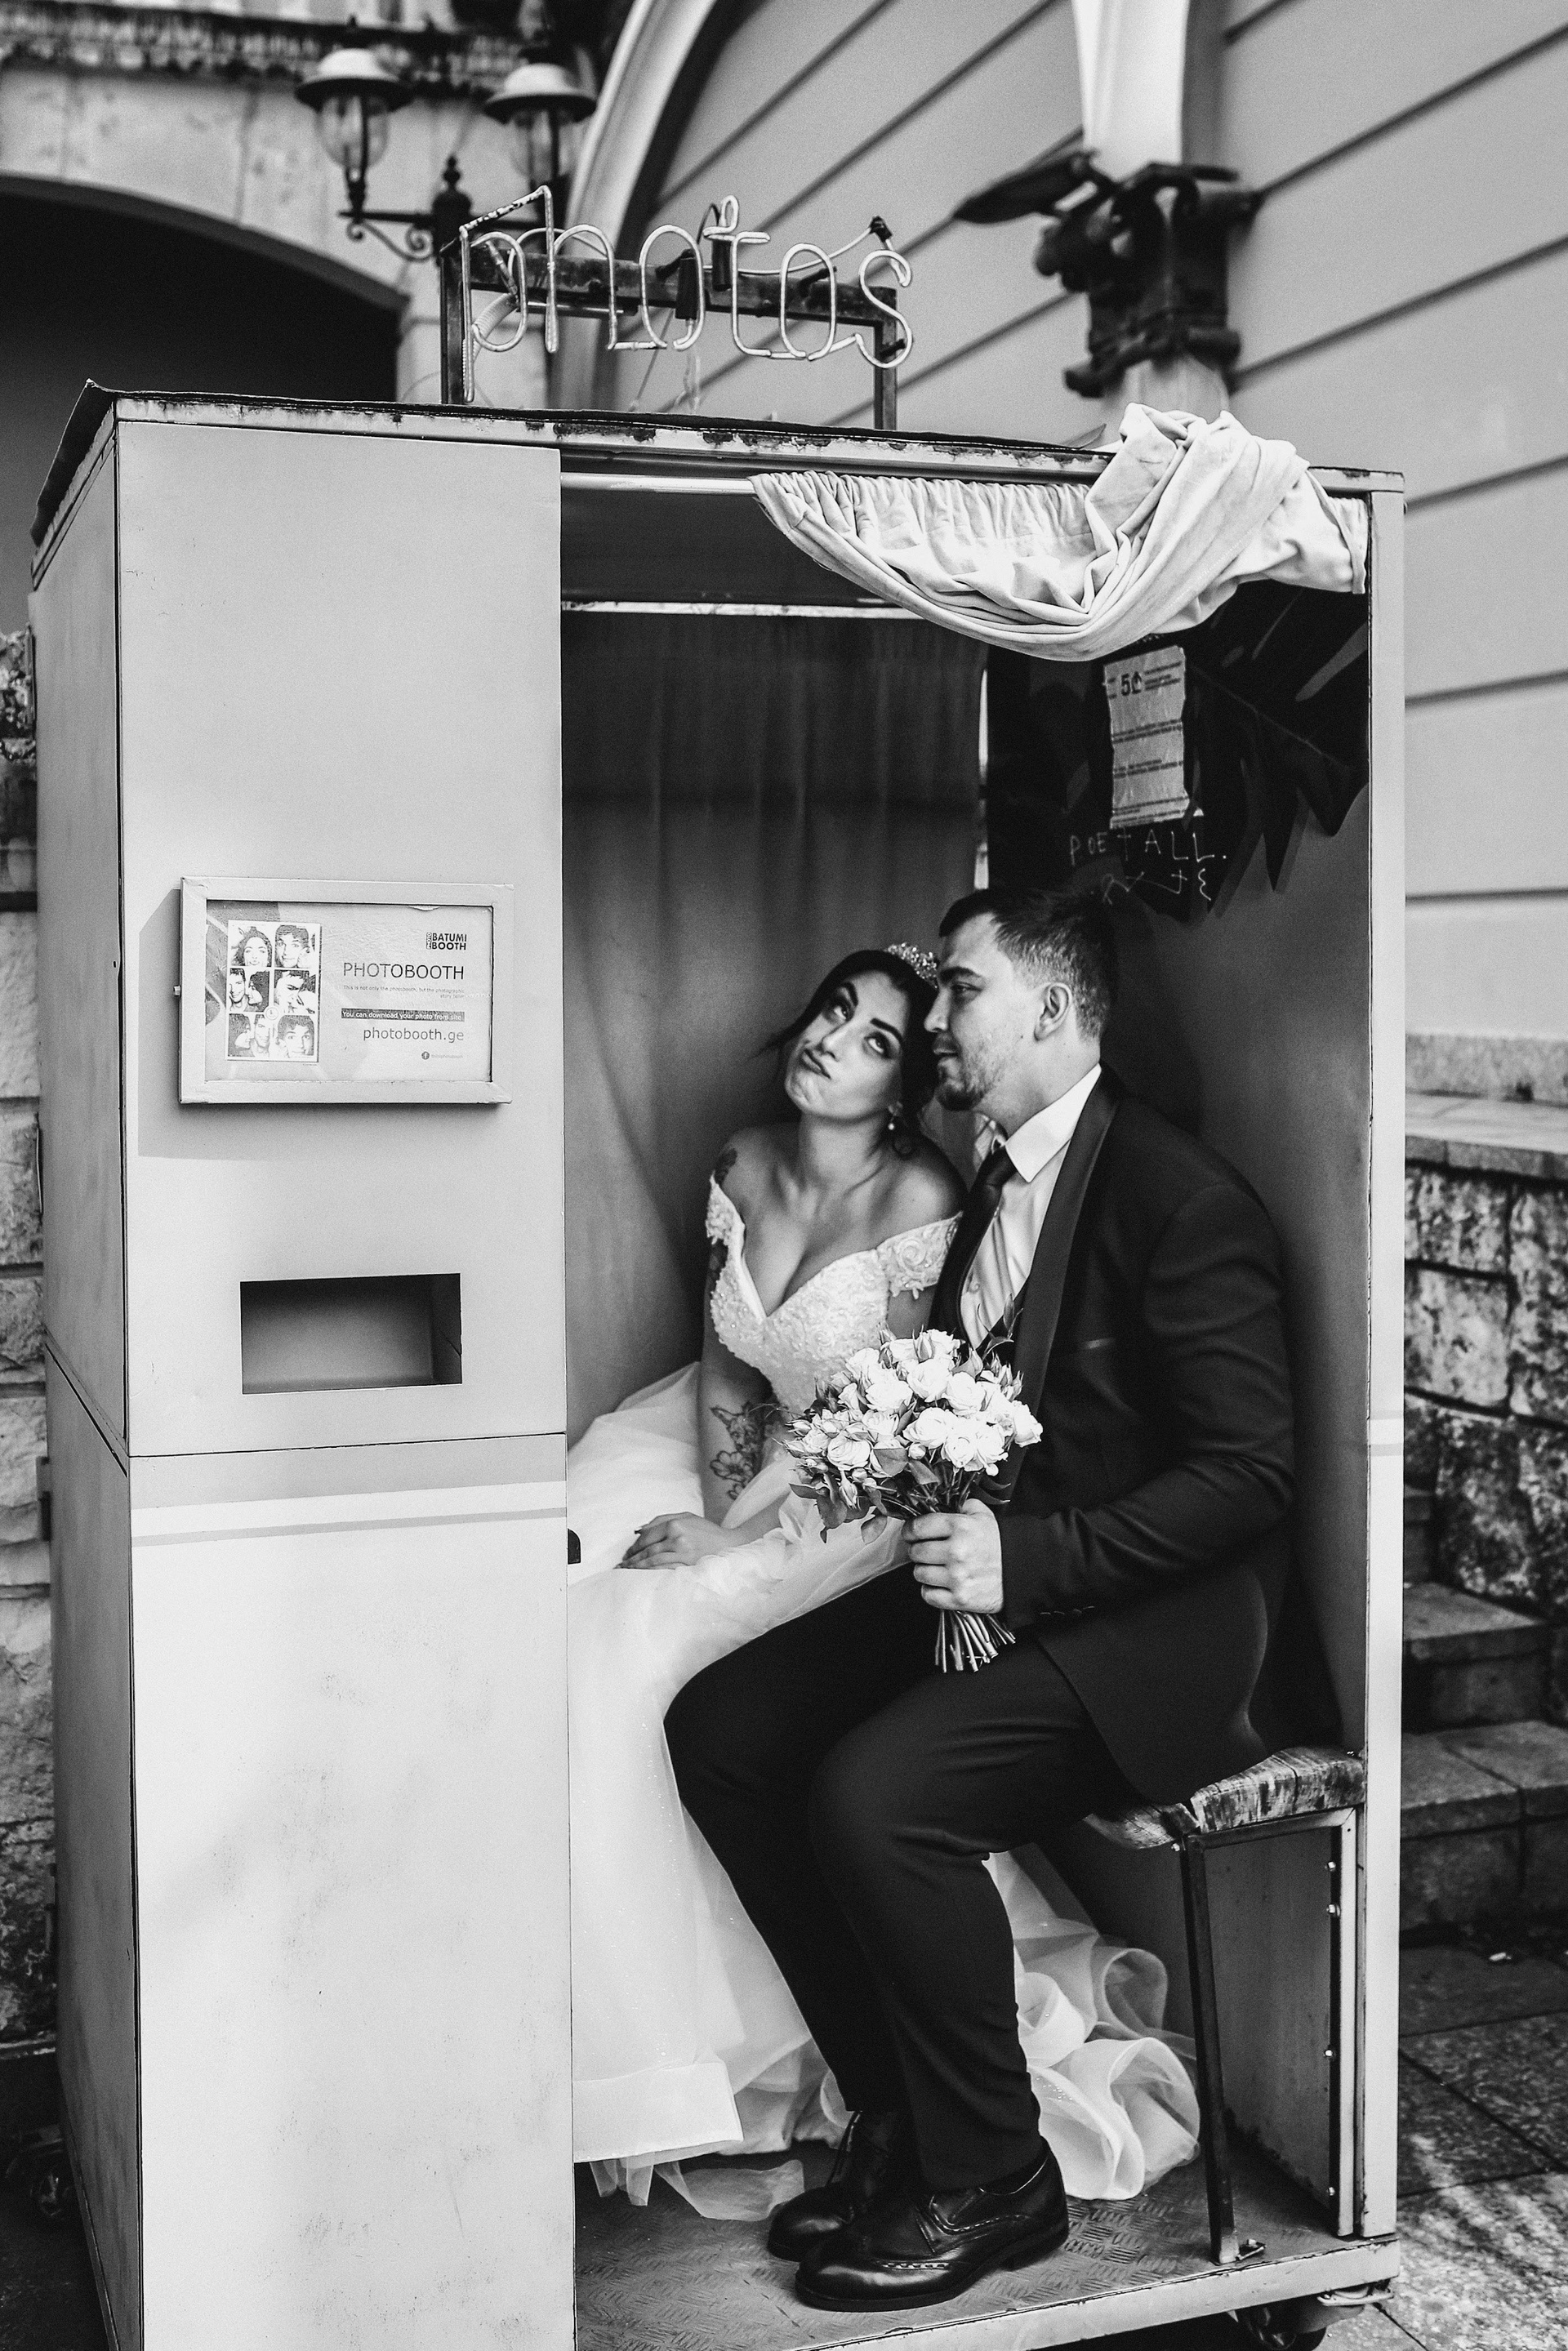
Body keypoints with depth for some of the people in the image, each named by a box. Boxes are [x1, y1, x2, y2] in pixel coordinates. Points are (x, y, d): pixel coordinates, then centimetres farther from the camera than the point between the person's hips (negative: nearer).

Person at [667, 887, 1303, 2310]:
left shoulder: (1181, 1201, -14)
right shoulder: (996, 1190, 14)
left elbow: (1246, 1475, -19)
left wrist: (1025, 1557, -26)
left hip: (1155, 1625, -9)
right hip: (1004, 1583, 9)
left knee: (875, 1793, -28)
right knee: (720, 1726, -5)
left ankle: (989, 2181, -5)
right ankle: (898, 2119, 3)